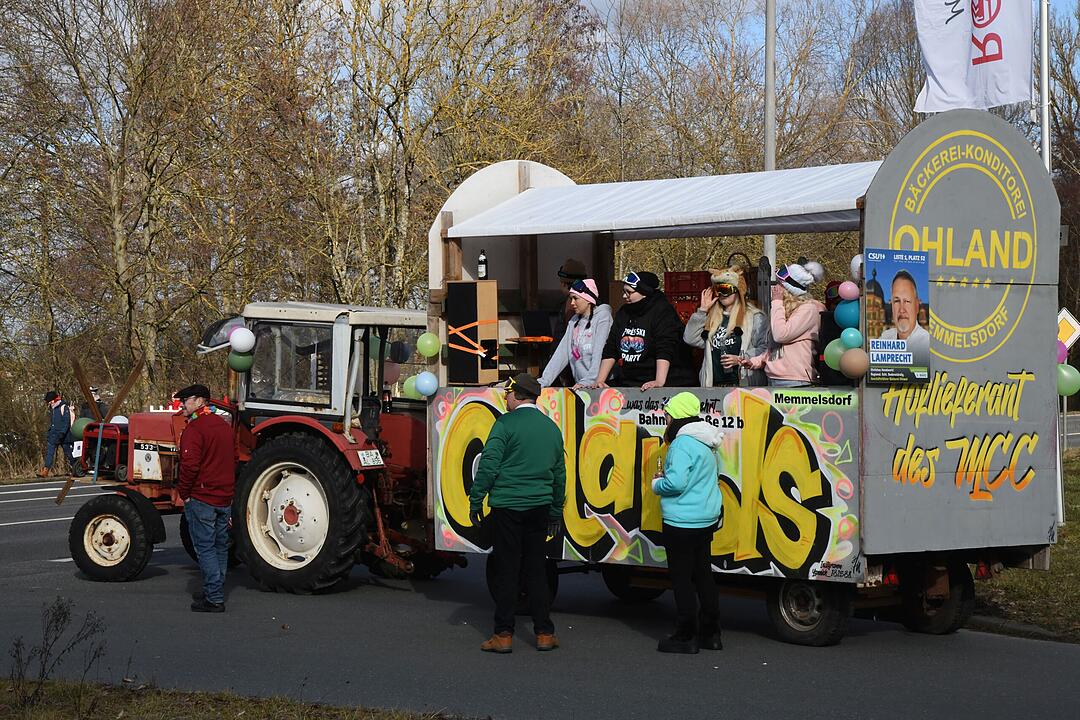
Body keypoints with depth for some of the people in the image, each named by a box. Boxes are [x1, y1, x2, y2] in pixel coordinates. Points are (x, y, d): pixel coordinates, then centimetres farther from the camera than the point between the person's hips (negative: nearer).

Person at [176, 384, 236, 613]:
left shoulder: (194, 428, -15)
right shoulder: (224, 426, 13)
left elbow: (190, 464, -23)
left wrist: (184, 493, -11)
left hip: (201, 498, -8)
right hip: (225, 499, 8)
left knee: (205, 548, -6)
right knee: (220, 546, 14)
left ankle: (214, 599, -9)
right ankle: (213, 592, 24)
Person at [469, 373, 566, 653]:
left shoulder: (506, 423, -8)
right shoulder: (552, 428, 11)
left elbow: (489, 465, -13)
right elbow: (559, 474, 17)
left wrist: (475, 501, -4)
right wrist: (556, 512, 25)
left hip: (507, 506, -5)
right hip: (539, 507, 5)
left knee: (507, 570, 0)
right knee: (535, 569, 11)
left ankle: (503, 635, 2)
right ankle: (545, 633, 10)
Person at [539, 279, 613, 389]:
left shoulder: (602, 316, -2)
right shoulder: (575, 321, 17)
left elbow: (599, 352, -12)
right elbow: (562, 352, 12)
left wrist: (589, 381, -21)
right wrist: (544, 381, 3)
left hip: (597, 384, -5)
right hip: (580, 385, 5)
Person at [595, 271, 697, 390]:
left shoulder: (663, 312, -7)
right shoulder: (623, 313, 14)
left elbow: (665, 350, -19)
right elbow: (610, 351, 14)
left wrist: (659, 382, -30)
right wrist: (599, 381, 4)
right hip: (627, 383, 6)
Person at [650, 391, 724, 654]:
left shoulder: (682, 443, -18)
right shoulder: (706, 444, 12)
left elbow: (676, 482, -26)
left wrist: (657, 484, -5)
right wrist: (667, 477, 14)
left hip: (682, 522, -9)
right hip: (706, 520, 9)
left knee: (681, 578, -2)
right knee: (703, 575, 15)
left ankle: (685, 637, 3)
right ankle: (710, 633, 20)